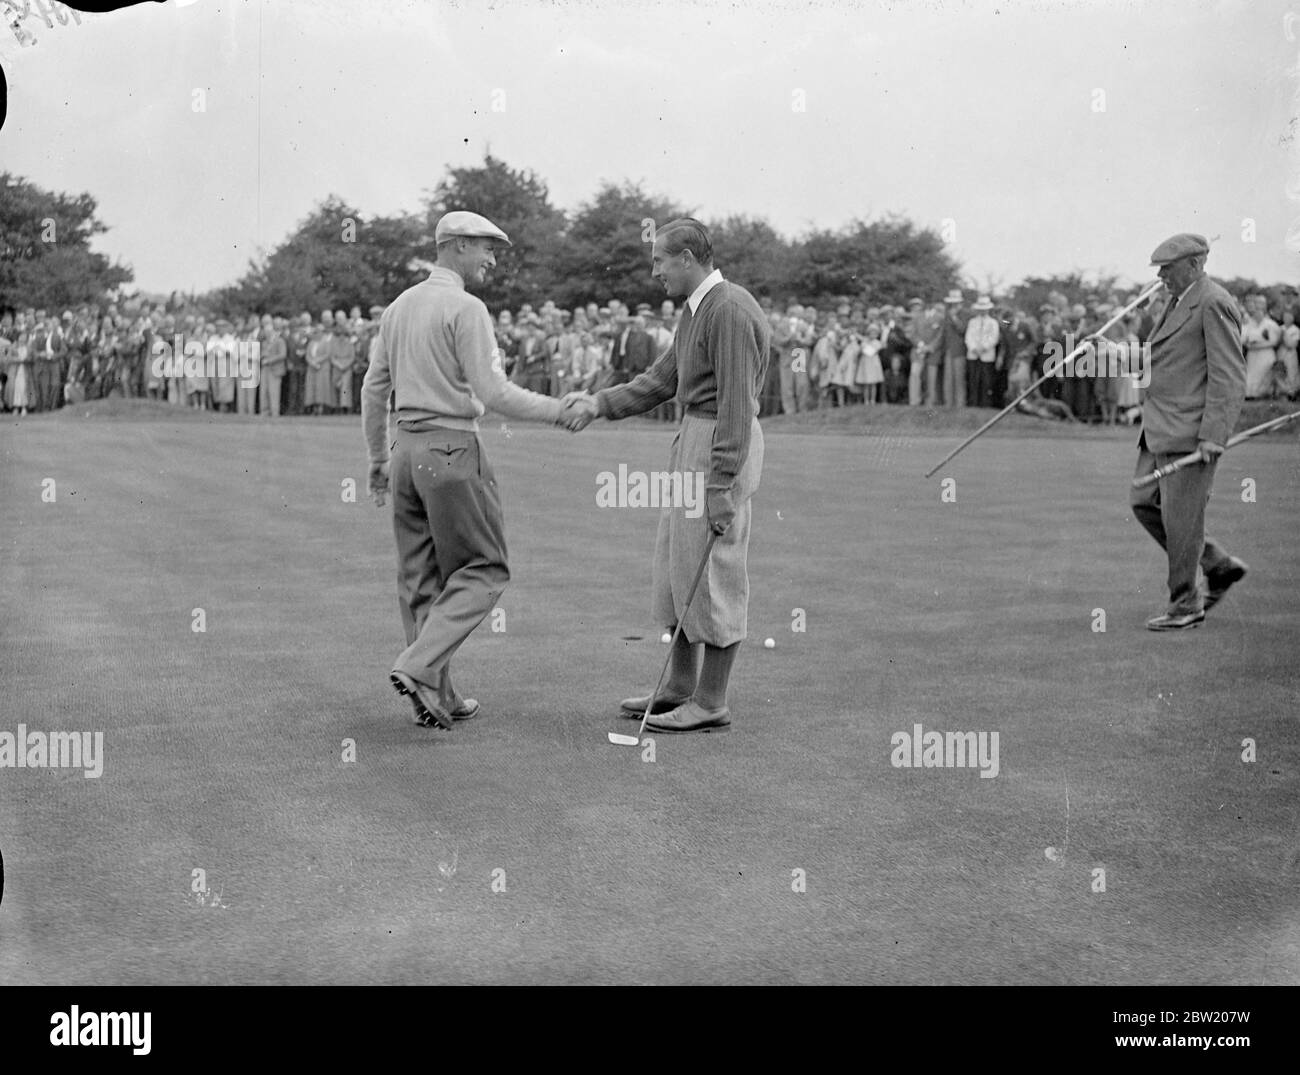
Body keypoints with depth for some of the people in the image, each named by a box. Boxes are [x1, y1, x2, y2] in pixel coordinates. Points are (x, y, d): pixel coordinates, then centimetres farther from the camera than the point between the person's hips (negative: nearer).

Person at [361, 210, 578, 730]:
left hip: (406, 448, 8)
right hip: (452, 449, -8)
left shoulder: (399, 305, 13)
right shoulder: (466, 308, -11)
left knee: (422, 578, 10)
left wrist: (378, 460, 22)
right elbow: (493, 392, -17)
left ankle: (437, 697, 12)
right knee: (482, 570, 1)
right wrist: (558, 410, -6)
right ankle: (418, 666, -12)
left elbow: (373, 388, 15)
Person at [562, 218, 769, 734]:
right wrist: (599, 403, 9)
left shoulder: (730, 310, -17)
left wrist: (720, 485, -23)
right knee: (675, 566, 15)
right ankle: (680, 687, 26)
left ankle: (711, 702, 6)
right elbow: (662, 380, 20)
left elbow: (737, 403, -22)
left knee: (712, 573, -3)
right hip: (692, 439, 10)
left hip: (722, 445, -10)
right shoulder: (697, 310, 15)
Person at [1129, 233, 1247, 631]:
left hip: (1192, 430, -10)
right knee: (1144, 502, 10)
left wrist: (1211, 437, -22)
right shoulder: (1180, 302, 17)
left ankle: (1185, 605, 10)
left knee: (1180, 517, -3)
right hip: (1163, 430, 10)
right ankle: (1219, 566, 21)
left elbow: (1229, 378, -17)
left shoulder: (1215, 304, -13)